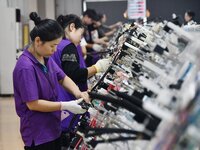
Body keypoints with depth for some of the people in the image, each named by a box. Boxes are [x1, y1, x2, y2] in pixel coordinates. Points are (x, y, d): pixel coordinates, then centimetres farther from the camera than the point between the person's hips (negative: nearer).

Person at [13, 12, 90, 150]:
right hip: (38, 134, -9)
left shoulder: (46, 58, 2)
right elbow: (33, 104, -23)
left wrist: (78, 93, -8)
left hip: (53, 128, 9)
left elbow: (62, 78, 12)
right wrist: (65, 106, -23)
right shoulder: (25, 67, -24)